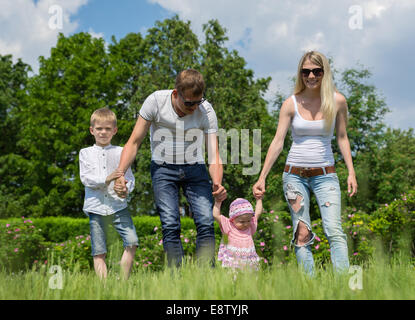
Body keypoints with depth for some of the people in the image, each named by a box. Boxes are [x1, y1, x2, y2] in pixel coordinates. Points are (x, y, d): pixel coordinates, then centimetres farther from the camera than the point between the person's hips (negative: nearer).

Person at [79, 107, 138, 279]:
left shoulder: (120, 152, 11)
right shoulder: (86, 153, 11)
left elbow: (129, 177, 7)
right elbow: (86, 178, -1)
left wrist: (126, 188, -16)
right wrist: (106, 179, -18)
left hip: (119, 205, 0)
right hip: (96, 208, 0)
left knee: (132, 242, -14)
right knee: (99, 252, -1)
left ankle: (123, 280, -3)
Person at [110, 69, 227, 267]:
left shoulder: (206, 111, -14)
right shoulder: (156, 101, -16)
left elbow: (214, 155, -15)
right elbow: (134, 142, -11)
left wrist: (217, 184, -35)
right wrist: (120, 174, -25)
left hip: (195, 168, 1)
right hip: (163, 169, -1)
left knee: (206, 223, -13)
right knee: (170, 225, -14)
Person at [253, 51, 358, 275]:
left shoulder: (337, 101, 1)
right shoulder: (291, 104, 0)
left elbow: (342, 138, 11)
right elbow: (277, 142, -1)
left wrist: (351, 172, 4)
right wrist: (262, 178, -7)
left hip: (325, 174, 0)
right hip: (295, 174, 1)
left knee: (334, 230, -13)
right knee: (301, 234, -2)